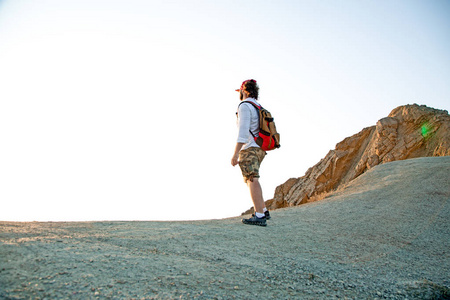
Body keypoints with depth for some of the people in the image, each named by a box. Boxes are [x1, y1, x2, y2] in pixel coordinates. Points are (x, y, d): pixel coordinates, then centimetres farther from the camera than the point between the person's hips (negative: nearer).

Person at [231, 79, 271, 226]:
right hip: (260, 149, 10)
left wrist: (235, 154, -21)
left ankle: (259, 216, -21)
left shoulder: (245, 106, -7)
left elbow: (243, 131, -18)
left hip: (249, 148, -10)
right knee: (251, 180, 17)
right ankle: (263, 210, 17)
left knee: (252, 180, -15)